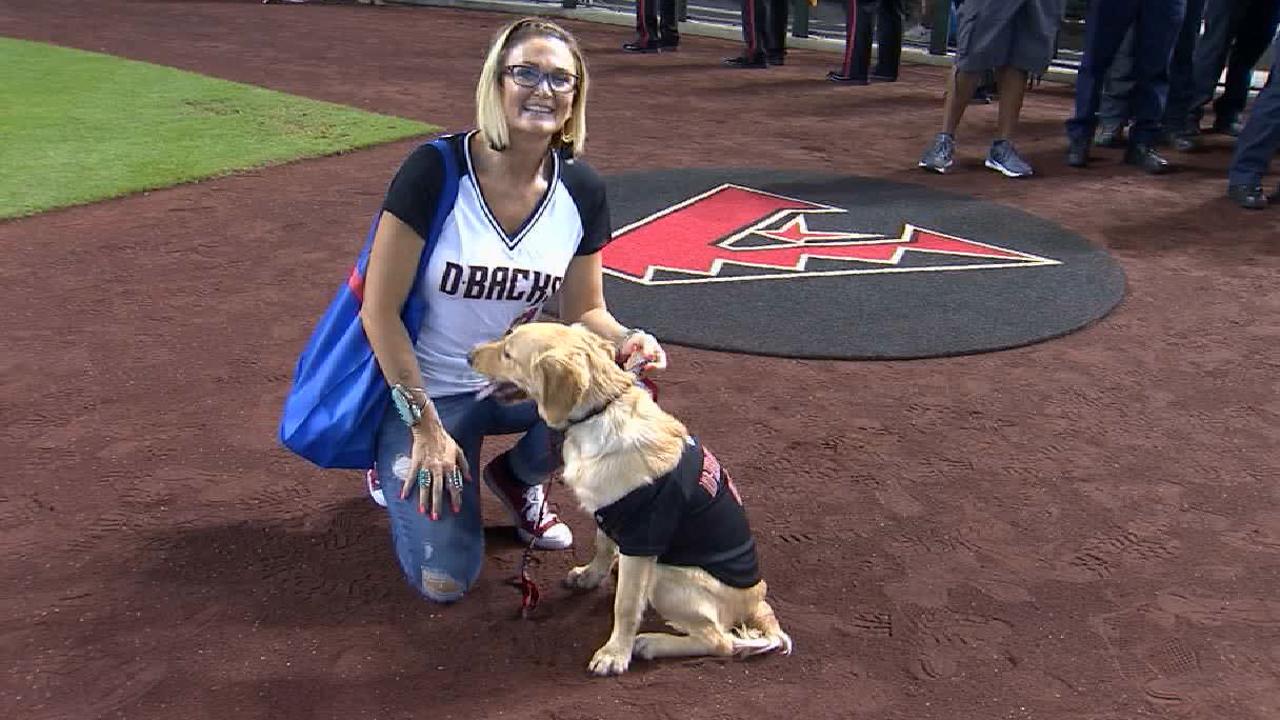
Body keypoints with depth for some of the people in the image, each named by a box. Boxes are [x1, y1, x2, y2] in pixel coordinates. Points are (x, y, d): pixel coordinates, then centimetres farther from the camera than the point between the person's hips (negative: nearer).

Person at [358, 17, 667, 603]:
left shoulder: (581, 190, -8)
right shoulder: (435, 171, -22)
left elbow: (583, 310, 1)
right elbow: (380, 310, -18)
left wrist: (624, 340, -22)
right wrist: (426, 425, -17)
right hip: (424, 386, -4)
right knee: (444, 582, -13)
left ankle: (519, 476, 7)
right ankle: (401, 467, 20)